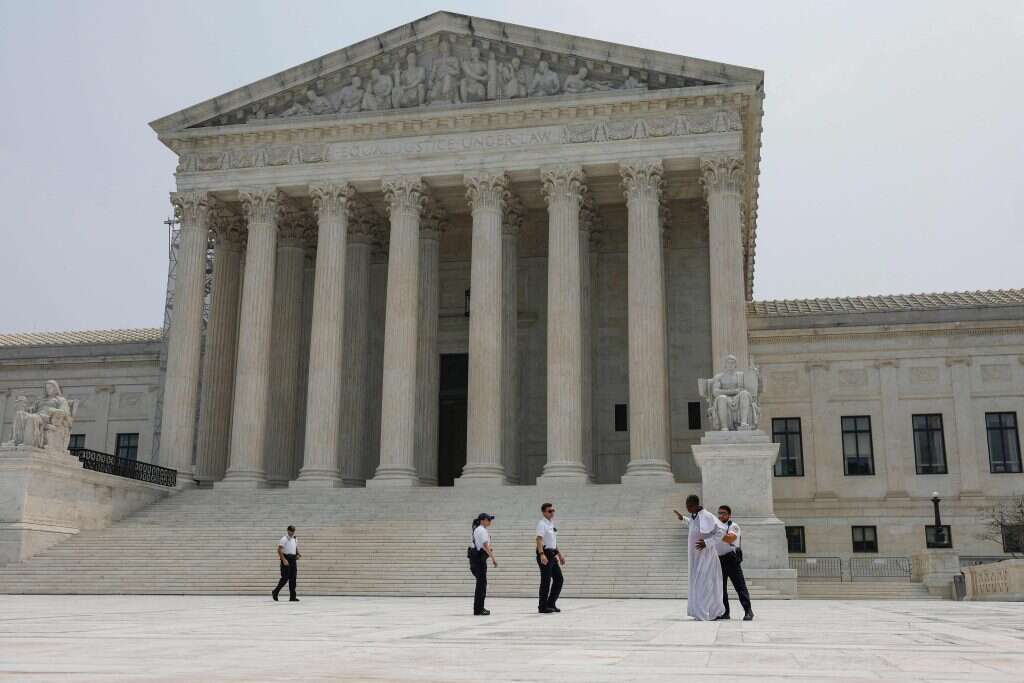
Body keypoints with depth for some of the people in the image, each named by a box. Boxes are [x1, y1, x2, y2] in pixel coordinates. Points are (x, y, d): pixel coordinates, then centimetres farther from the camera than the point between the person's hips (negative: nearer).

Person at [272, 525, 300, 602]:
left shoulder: (295, 539, 15)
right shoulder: (284, 539, -8)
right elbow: (279, 550, -14)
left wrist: (298, 553, 5)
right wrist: (284, 559, -23)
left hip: (293, 559, 7)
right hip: (286, 559, -7)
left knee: (293, 578, 3)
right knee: (285, 578, -7)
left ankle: (293, 597, 4)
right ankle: (275, 592, 12)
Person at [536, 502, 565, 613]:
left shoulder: (551, 523, 15)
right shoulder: (542, 524, -13)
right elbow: (539, 539, -26)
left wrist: (559, 554, 25)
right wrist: (542, 554, -38)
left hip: (552, 554, 9)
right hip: (545, 554, -9)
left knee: (559, 579, 11)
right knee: (546, 581, -5)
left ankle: (551, 604, 21)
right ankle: (543, 607, 4)